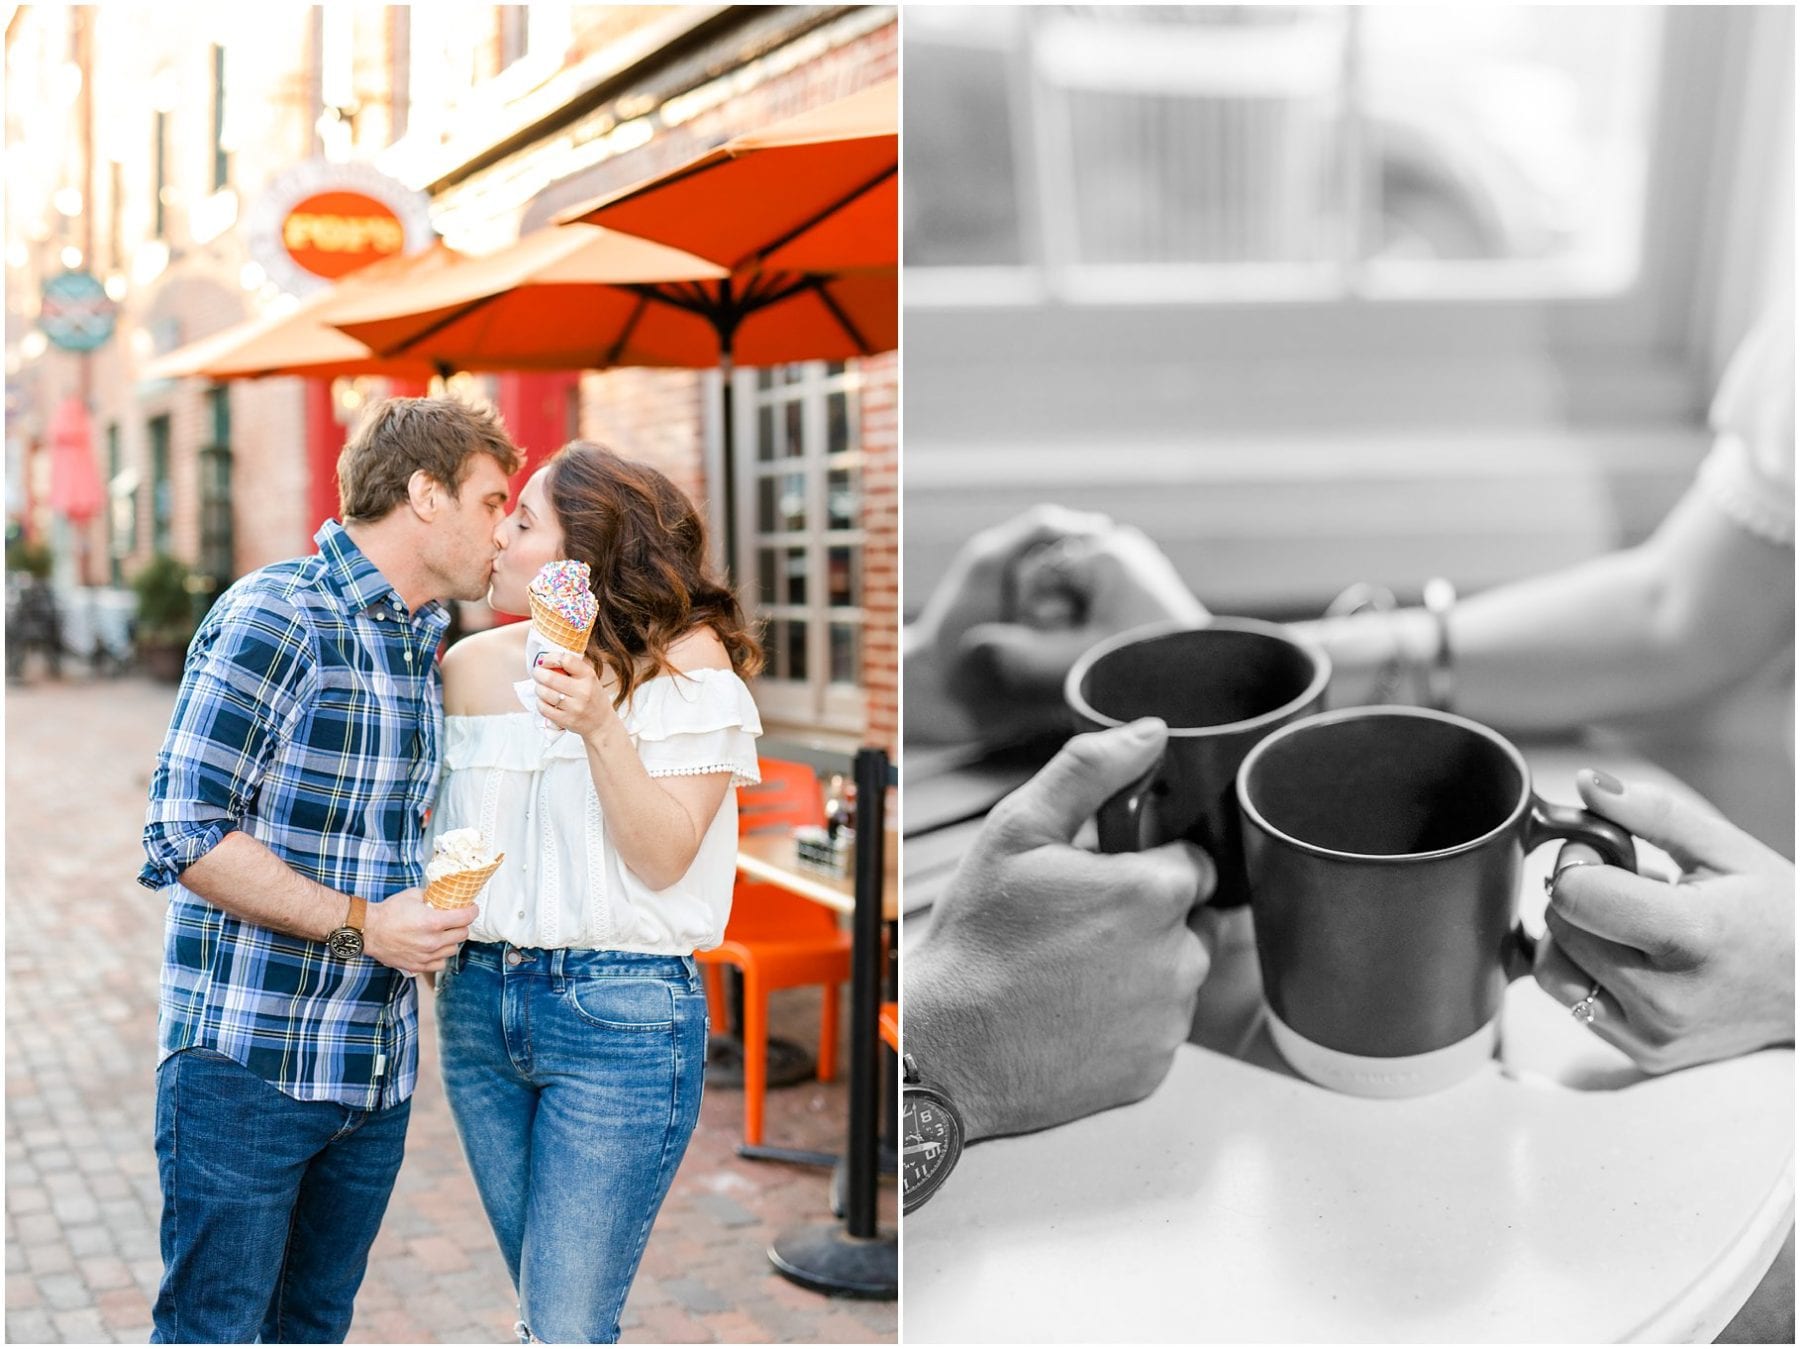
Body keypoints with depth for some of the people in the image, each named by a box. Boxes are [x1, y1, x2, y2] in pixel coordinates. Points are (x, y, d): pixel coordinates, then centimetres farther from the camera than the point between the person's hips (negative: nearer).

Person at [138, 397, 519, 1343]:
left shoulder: (422, 643, 14)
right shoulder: (276, 618, -13)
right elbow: (184, 832, -17)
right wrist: (360, 924, -19)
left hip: (375, 1074, 8)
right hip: (248, 1062, -7)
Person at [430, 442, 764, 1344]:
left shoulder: (686, 657, -7)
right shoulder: (474, 665, 7)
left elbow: (664, 858, -13)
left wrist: (599, 726, -24)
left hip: (620, 1012, -5)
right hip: (478, 999, 6)